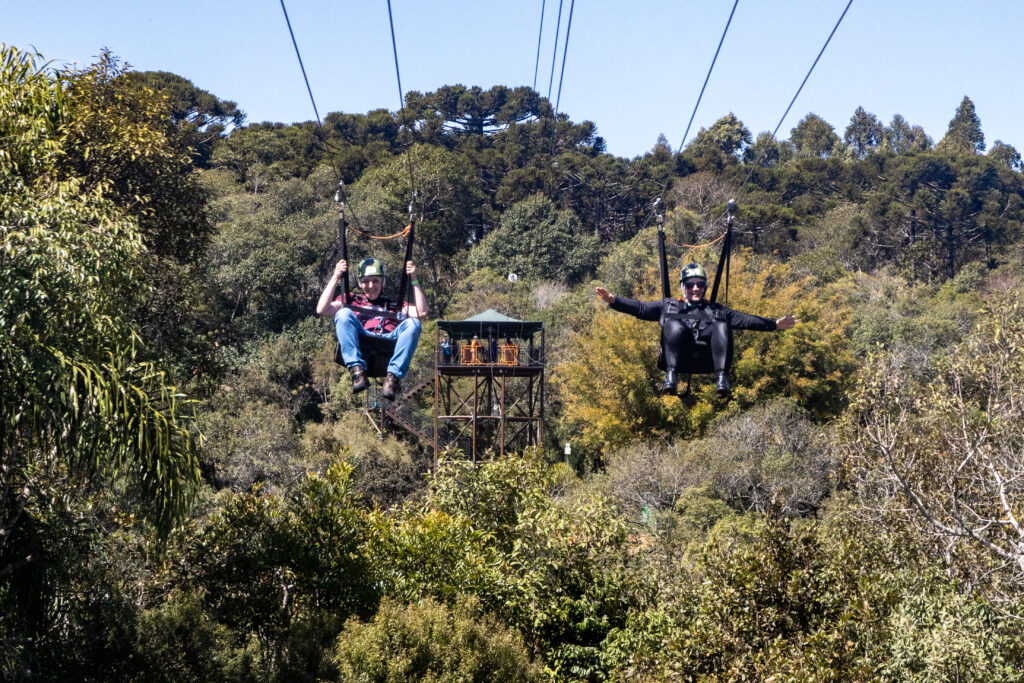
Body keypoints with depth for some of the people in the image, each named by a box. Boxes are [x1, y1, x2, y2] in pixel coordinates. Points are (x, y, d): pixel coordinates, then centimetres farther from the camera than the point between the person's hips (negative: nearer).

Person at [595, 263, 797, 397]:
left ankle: (721, 377, -44)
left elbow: (744, 320, 31)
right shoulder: (669, 306, 35)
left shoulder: (716, 309, 38)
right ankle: (671, 375, -46)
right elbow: (640, 308, 24)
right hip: (680, 349, -1)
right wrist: (613, 300, 10)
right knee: (673, 323, -32)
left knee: (721, 325, -29)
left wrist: (774, 324, 20)